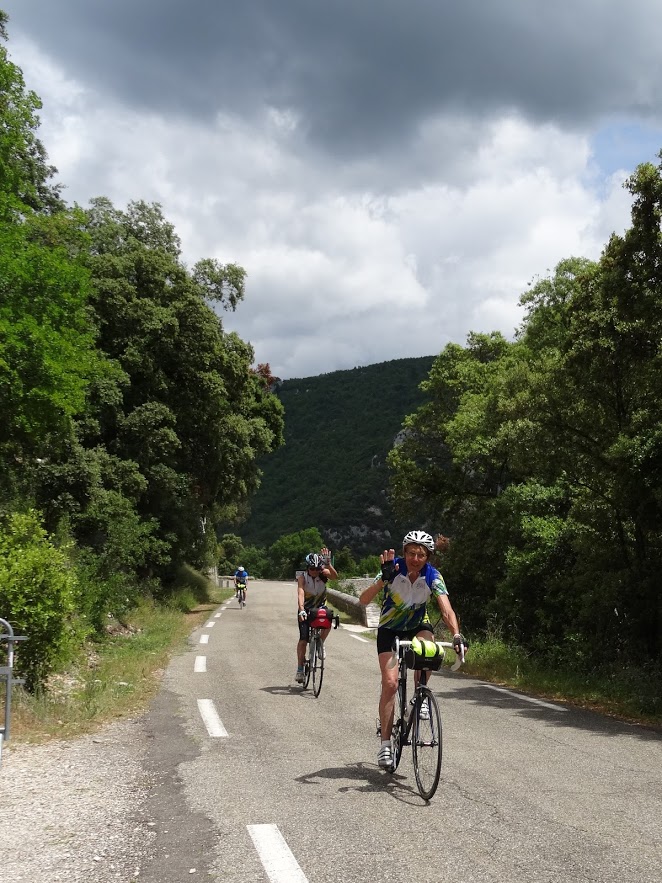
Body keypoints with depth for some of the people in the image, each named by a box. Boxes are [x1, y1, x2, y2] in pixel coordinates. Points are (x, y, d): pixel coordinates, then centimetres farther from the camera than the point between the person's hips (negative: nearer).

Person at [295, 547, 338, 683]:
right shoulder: (303, 577, -20)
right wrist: (301, 610, -49)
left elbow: (335, 576, -35)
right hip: (306, 610, -1)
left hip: (320, 608, 2)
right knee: (303, 639, -10)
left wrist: (328, 564, -50)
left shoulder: (323, 573, -15)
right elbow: (300, 594, -34)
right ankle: (300, 669, 0)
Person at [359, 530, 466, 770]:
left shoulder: (433, 577, -19)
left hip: (417, 626, 1)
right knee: (390, 683, -15)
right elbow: (363, 600, -31)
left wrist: (456, 635, -46)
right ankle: (385, 744, -7)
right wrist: (383, 580, -47)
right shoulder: (393, 570, -23)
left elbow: (446, 609, -29)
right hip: (390, 629, -1)